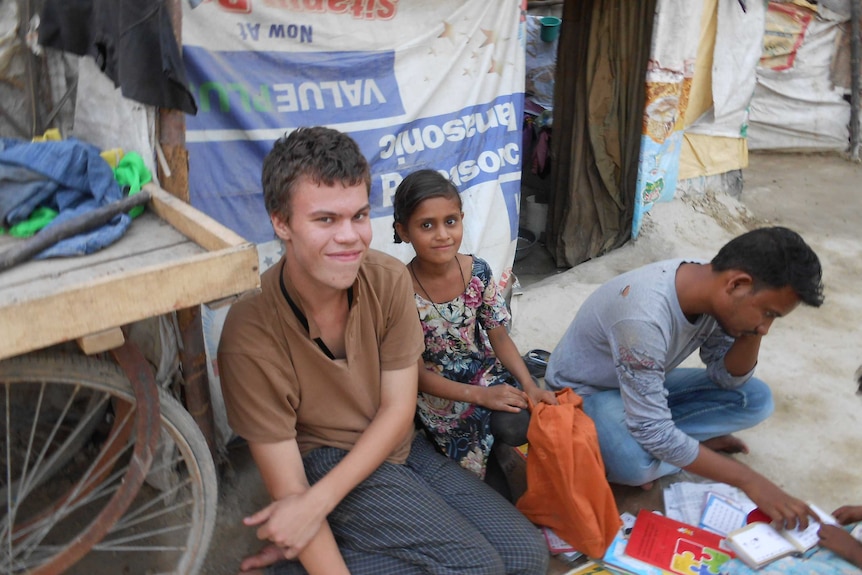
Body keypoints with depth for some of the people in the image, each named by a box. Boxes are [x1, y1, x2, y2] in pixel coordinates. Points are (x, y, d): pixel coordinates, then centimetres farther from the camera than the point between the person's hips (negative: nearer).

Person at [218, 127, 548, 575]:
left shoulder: (389, 279, -13)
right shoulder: (252, 334, -24)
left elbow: (398, 409, -9)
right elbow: (287, 486, -18)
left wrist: (318, 501, -21)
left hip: (396, 446, 6)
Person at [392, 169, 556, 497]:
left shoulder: (478, 272, -10)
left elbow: (500, 337, -1)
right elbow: (418, 373, -15)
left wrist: (529, 385, -16)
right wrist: (481, 396, -22)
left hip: (486, 372, 4)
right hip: (438, 392, -3)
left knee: (518, 426, -26)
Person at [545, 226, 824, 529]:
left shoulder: (711, 286, -14)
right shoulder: (644, 317, -38)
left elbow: (726, 377, -2)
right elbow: (653, 433, -33)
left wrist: (752, 331, -21)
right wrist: (748, 480, -28)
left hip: (647, 384, 8)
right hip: (584, 389, -7)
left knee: (755, 399, -7)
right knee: (636, 466, -37)